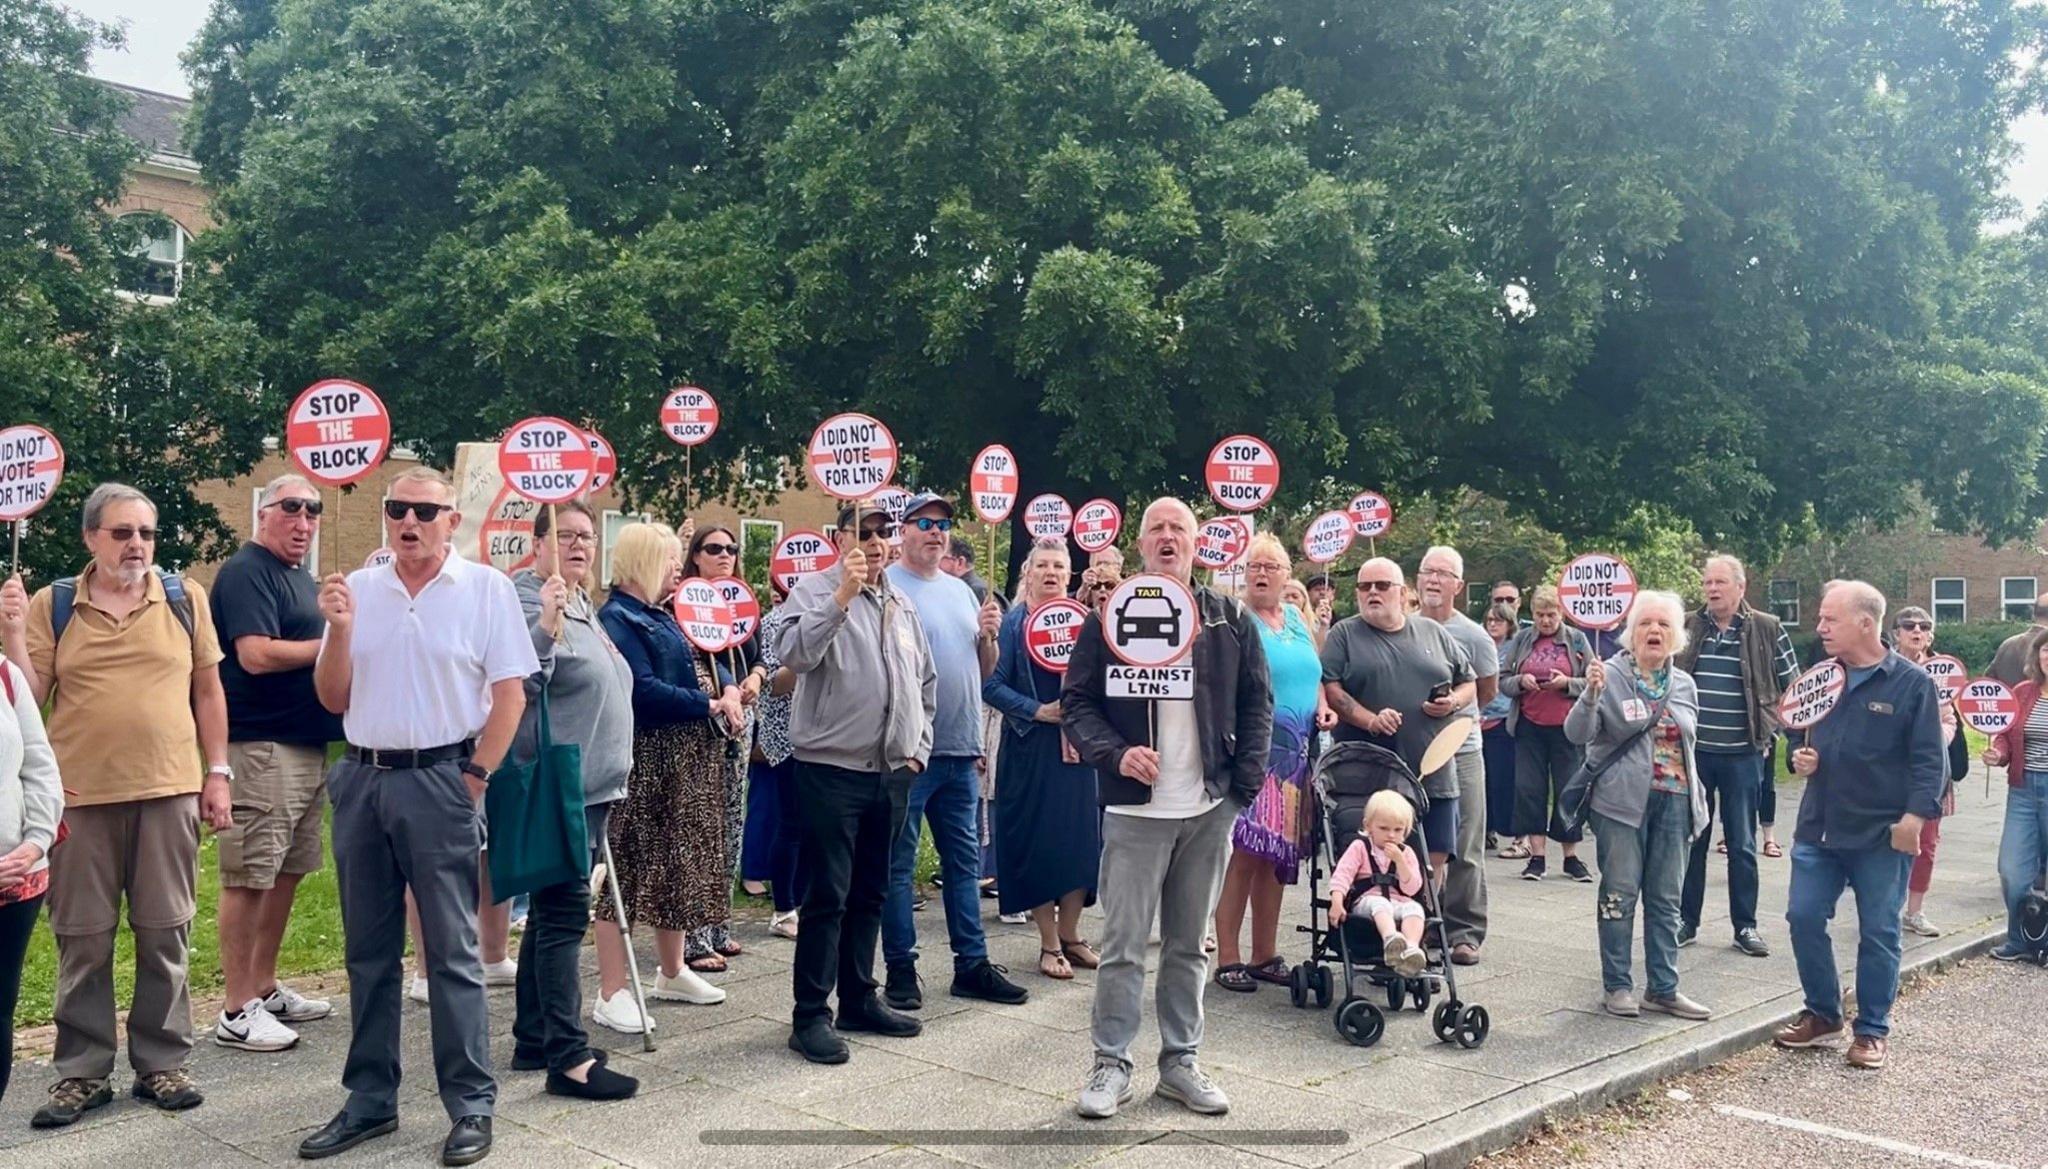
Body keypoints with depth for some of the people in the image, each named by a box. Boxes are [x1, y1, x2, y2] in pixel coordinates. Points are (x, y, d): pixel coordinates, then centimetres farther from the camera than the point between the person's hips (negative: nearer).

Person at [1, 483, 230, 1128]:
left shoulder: (186, 597, 5)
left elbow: (207, 689, 8)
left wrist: (218, 772, 5)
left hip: (169, 791, 0)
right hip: (81, 795, 0)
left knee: (164, 933, 7)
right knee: (82, 939, 8)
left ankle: (162, 1062, 19)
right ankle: (82, 1072, 20)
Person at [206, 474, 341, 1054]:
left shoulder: (301, 577, 19)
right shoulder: (246, 572, -10)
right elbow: (257, 655, -21)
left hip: (308, 744, 10)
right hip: (261, 747, -10)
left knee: (287, 871, 15)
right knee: (250, 876, -5)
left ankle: (265, 988, 25)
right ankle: (237, 1011, 2)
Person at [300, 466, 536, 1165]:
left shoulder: (485, 587, -3)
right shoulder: (356, 589, 8)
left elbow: (509, 696, -5)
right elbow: (333, 699, 10)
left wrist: (473, 780, -9)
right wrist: (339, 630, -6)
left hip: (439, 779, -4)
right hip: (361, 779, 5)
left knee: (452, 951, 0)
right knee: (368, 950, 12)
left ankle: (472, 1105, 9)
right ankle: (370, 1100, 24)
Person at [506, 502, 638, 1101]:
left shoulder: (583, 604, 17)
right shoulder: (527, 601, -12)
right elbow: (518, 685, -25)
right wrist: (546, 625, -36)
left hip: (591, 786, 10)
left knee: (551, 915, 14)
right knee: (563, 916, -9)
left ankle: (532, 1041, 23)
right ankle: (568, 1057, -6)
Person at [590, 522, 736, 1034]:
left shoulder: (663, 616, 17)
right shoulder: (617, 618, -12)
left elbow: (705, 663, 22)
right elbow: (643, 690, -22)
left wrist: (728, 689, 0)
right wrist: (707, 705, -15)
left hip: (690, 760, 10)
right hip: (646, 760, -10)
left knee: (681, 866, 17)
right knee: (628, 869, -6)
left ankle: (672, 972, 30)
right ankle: (612, 995, -1)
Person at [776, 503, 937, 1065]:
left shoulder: (903, 606, 14)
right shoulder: (816, 591, -6)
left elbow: (925, 683, 23)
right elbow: (794, 654, -26)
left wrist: (918, 748, 14)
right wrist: (842, 595, -30)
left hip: (892, 773, 7)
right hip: (832, 770, -7)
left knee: (870, 893, 15)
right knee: (828, 896, -4)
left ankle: (859, 1000, 26)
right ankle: (810, 1015, 5)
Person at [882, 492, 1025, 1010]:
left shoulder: (961, 591, 15)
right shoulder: (886, 587, -6)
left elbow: (983, 671, 19)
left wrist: (988, 637, 0)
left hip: (960, 750, 7)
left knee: (964, 861, 12)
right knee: (897, 864, 2)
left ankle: (972, 964, 21)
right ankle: (901, 968, 12)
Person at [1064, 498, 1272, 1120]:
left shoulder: (1231, 619, 6)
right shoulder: (1108, 619, 0)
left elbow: (1257, 703, 9)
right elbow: (1076, 701, 0)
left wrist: (1246, 782, 0)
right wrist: (1115, 754, -16)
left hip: (1211, 810, 2)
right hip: (1135, 808, -2)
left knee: (1189, 945, 11)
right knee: (1123, 944, 0)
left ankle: (1182, 1061, 22)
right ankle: (1112, 1064, 12)